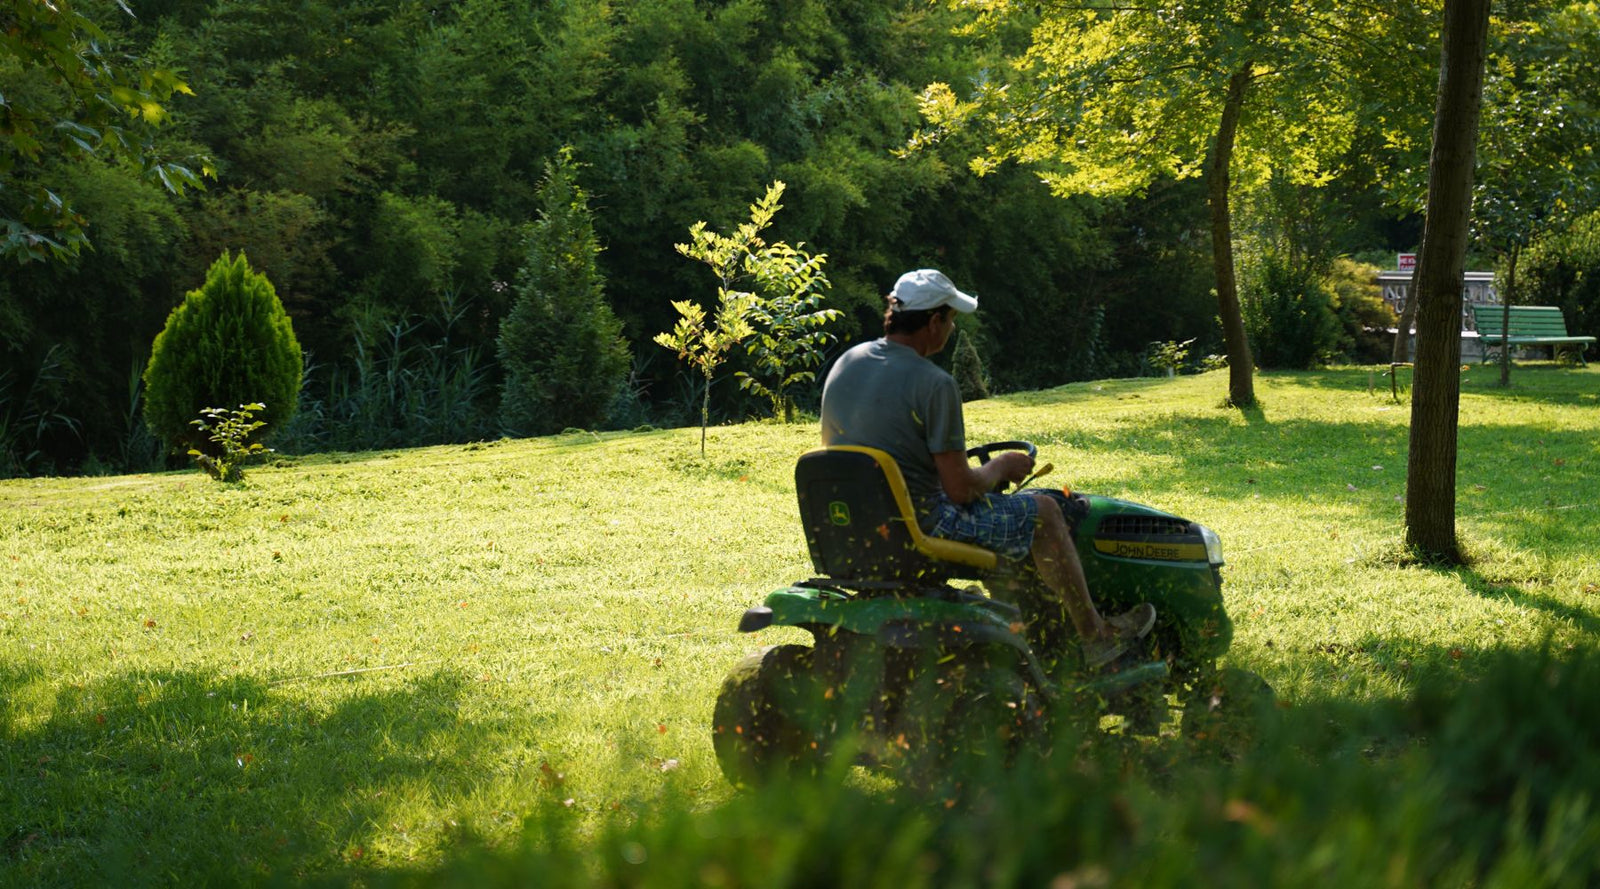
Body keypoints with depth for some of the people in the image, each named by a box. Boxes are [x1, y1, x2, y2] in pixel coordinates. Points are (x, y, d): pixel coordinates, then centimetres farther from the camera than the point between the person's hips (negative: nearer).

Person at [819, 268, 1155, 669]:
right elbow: (962, 489, -20)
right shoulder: (934, 384, -21)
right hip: (922, 525, -8)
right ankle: (1095, 634, 21)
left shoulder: (843, 365, 2)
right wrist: (1001, 467, 2)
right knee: (1042, 511, 9)